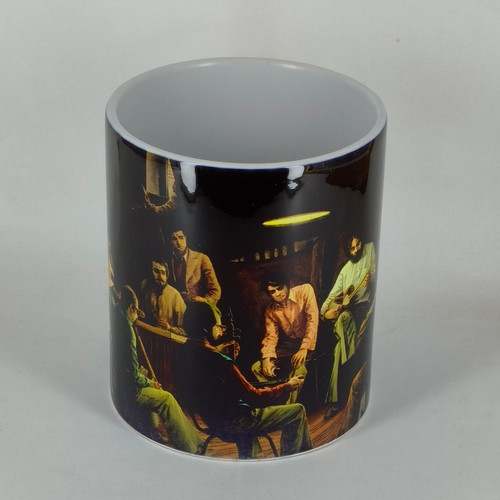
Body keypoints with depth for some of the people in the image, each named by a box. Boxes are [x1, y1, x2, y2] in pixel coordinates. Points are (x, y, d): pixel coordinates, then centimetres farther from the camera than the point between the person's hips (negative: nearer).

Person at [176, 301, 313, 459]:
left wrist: (215, 351, 14)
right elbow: (254, 397, -22)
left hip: (209, 416, 9)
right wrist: (287, 387, -9)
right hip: (231, 421, -9)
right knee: (297, 412, 0)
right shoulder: (219, 362, -31)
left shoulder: (186, 352, -6)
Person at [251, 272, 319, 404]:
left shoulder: (304, 291, -11)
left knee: (299, 366, -34)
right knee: (257, 367, -5)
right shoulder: (270, 311, 5)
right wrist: (267, 358, -17)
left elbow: (312, 319, -17)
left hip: (308, 340, -6)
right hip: (289, 345, 6)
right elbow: (271, 336, 3)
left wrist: (305, 348, -26)